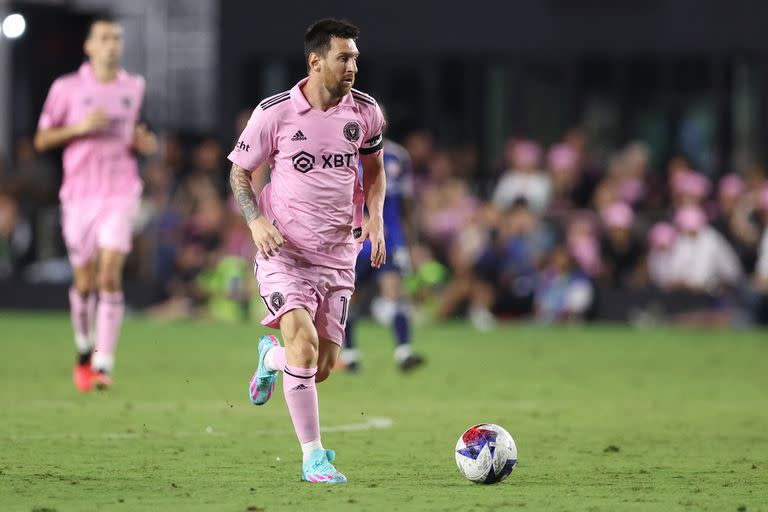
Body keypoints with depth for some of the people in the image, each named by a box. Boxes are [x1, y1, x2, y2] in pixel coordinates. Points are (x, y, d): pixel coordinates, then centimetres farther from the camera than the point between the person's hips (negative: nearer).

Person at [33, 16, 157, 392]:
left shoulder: (134, 87, 9)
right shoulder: (67, 88, 1)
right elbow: (41, 140, 3)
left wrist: (144, 143, 3)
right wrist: (79, 127, -13)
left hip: (120, 194, 0)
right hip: (79, 195, 0)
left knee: (110, 275, -15)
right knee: (84, 282, 5)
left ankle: (103, 364, -17)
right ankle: (84, 350, 31)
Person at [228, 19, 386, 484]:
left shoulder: (365, 112, 1)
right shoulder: (274, 113, -9)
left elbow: (374, 167, 19)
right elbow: (240, 172, 2)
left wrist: (375, 216, 3)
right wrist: (256, 221, -14)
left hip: (339, 257, 4)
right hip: (283, 251, -4)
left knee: (323, 367, 6)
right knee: (305, 341, -24)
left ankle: (271, 356, 43)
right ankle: (314, 457, -15)